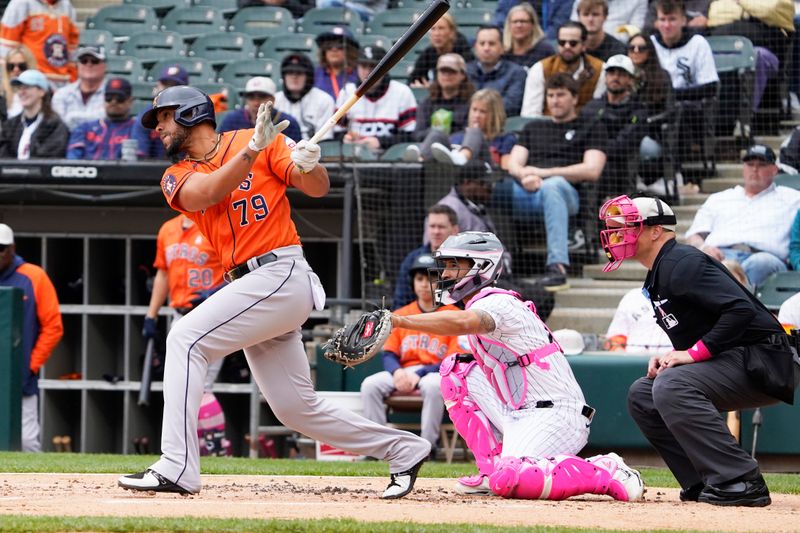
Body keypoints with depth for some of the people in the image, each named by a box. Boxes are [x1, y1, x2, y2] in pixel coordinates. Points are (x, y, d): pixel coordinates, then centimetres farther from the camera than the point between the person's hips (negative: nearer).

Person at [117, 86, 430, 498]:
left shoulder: (265, 140, 1)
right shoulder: (178, 177, 13)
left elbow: (319, 189, -4)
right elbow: (206, 194, -9)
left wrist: (308, 166, -27)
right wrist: (253, 149, -23)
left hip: (281, 274, -7)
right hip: (250, 288, 7)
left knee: (186, 339, -20)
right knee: (296, 408, 9)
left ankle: (177, 468, -25)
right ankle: (403, 449, 23)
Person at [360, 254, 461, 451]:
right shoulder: (400, 315, 16)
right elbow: (388, 353, 12)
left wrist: (420, 375, -17)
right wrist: (397, 371, -13)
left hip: (435, 373, -4)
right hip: (403, 373, 4)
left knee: (433, 385, -39)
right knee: (370, 385, -23)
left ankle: (428, 447, -30)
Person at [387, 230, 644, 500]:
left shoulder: (497, 303, -14)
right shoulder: (479, 305, 19)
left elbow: (462, 323, -36)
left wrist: (399, 321, -42)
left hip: (555, 415, -10)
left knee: (509, 480, -30)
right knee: (456, 369, 9)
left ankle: (605, 472, -16)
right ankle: (492, 470, 6)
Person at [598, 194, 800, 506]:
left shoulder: (682, 263, -16)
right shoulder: (658, 276, 16)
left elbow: (741, 309, -26)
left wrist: (693, 353, -23)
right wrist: (668, 358, 3)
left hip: (762, 362, -11)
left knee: (671, 386, -30)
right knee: (642, 394, 11)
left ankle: (740, 481, -28)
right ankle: (703, 483, 3)